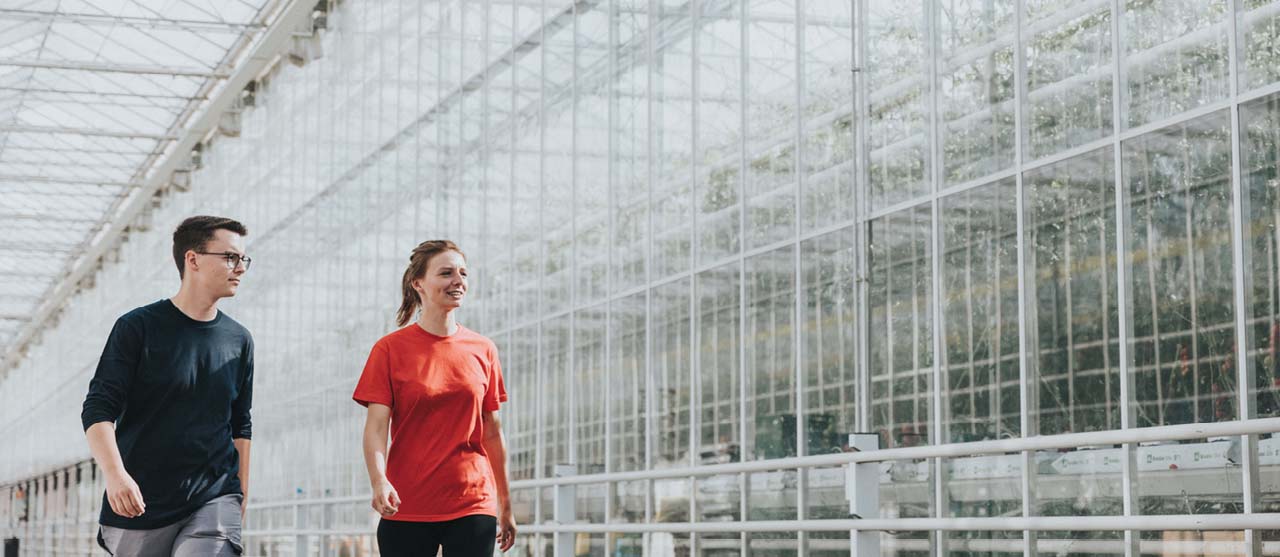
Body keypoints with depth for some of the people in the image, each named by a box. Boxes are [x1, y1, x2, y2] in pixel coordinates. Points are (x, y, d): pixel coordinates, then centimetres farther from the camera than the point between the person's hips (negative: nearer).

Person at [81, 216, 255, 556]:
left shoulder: (239, 340, 11)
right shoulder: (138, 327, -1)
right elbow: (98, 410, -6)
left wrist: (240, 499, 13)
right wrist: (115, 474, -21)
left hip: (215, 499, 2)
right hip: (140, 505, -2)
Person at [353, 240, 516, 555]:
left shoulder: (483, 350, 8)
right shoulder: (390, 349, 0)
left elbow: (492, 432, 12)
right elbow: (376, 425, -7)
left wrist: (504, 505, 14)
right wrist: (378, 480, -25)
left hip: (473, 506, 2)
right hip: (406, 508, -2)